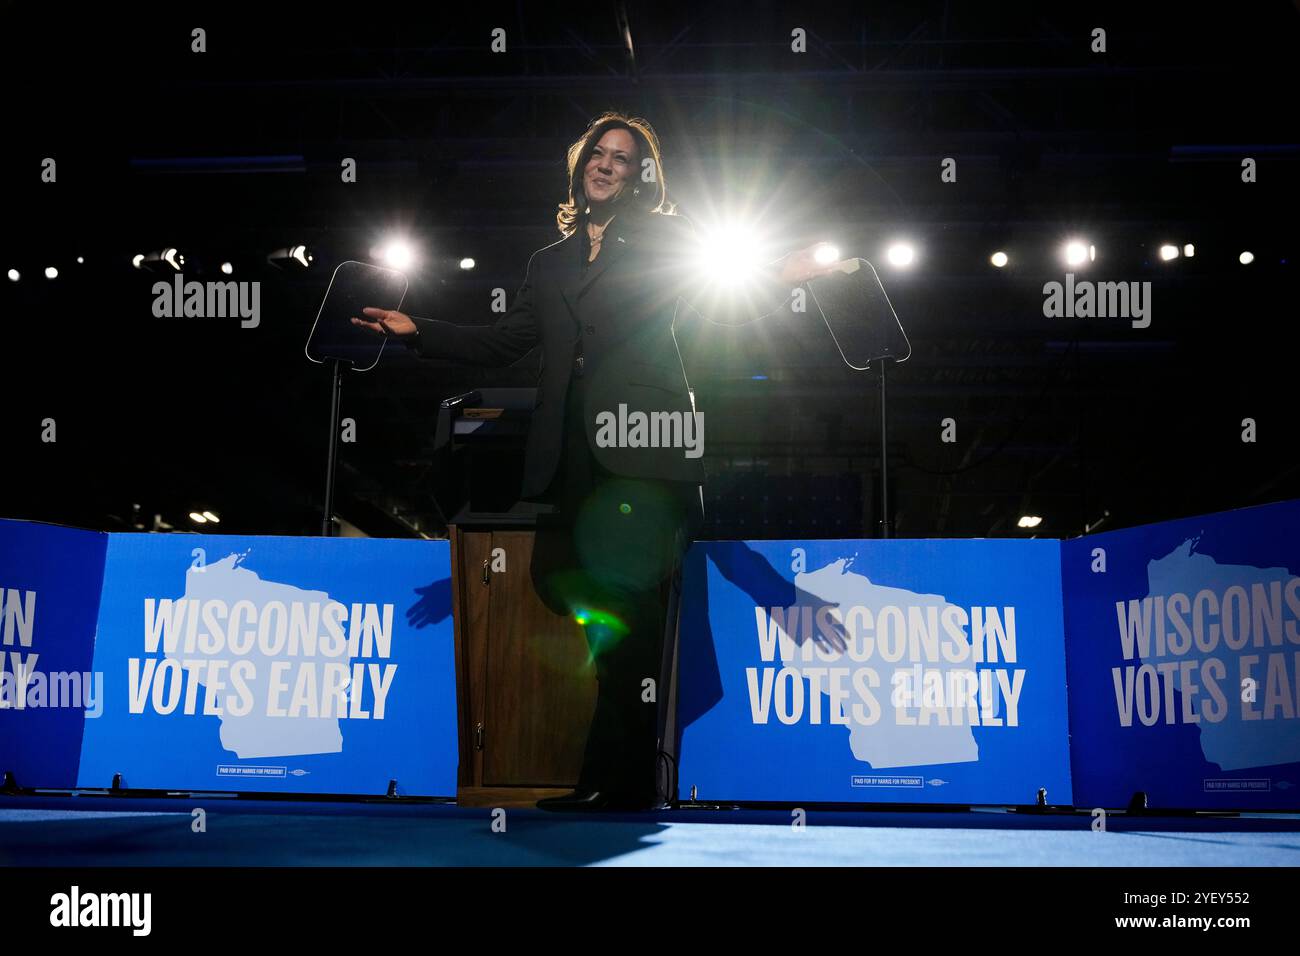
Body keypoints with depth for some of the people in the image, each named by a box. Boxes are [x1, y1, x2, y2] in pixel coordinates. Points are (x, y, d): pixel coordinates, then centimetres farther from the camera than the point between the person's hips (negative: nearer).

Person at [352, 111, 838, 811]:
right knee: (559, 577, -6)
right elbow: (502, 342, 25)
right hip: (574, 446, 5)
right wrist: (418, 332, 18)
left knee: (625, 594, -13)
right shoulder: (551, 261, 27)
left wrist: (783, 278, -12)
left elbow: (724, 305, 6)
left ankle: (620, 778, -8)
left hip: (642, 438, -5)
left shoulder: (667, 239, 15)